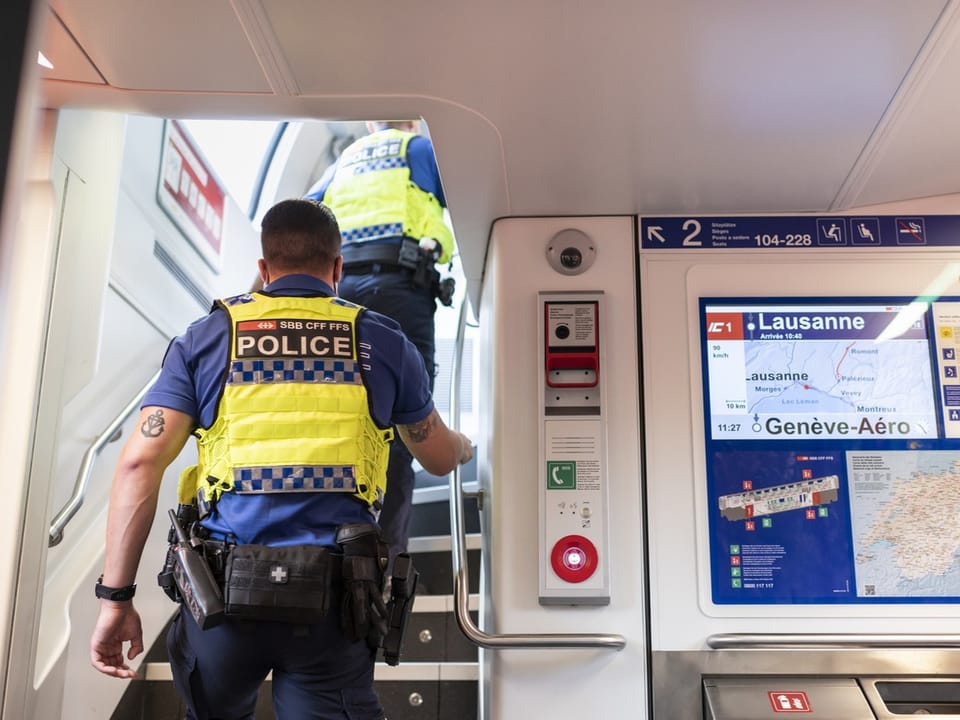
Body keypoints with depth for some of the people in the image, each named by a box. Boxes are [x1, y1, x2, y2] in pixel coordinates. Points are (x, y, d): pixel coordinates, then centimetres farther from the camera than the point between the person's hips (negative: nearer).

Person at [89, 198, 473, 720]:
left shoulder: (205, 337, 7)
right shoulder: (383, 342, 8)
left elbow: (139, 464, -3)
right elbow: (440, 458, 21)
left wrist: (115, 597, 1)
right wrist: (465, 447, 44)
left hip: (222, 592, 2)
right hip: (334, 597, -1)